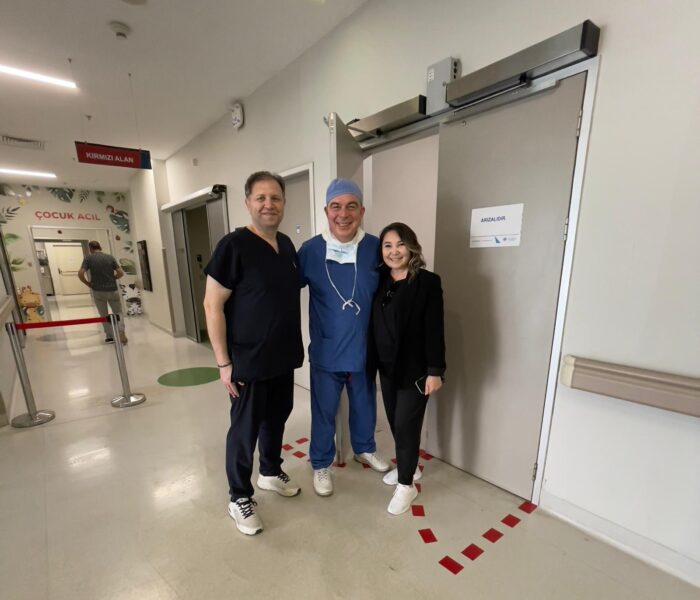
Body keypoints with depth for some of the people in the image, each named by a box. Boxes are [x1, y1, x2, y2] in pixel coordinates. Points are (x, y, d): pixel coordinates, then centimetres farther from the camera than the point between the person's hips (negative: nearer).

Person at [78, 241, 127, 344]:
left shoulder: (88, 258, -3)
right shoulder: (110, 257, 2)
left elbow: (80, 274, -11)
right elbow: (120, 273, -2)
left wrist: (88, 283, 5)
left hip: (98, 291, -1)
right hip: (113, 290, 1)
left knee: (104, 315, 14)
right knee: (118, 312, 12)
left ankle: (109, 336, 18)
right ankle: (121, 331, -11)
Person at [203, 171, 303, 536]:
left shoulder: (287, 246, 6)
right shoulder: (233, 246, -15)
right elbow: (212, 305, -15)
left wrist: (295, 345, 13)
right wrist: (224, 362, -15)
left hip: (283, 356, 7)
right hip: (248, 361, -6)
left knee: (276, 419, 21)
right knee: (245, 430, 10)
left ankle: (270, 473, 46)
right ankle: (239, 498, 33)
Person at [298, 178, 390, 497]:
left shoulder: (375, 248, -8)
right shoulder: (310, 250, -11)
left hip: (365, 349, 2)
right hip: (325, 351, -2)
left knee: (364, 405, 23)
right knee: (323, 412, 14)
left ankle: (364, 449, 51)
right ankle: (321, 465, 41)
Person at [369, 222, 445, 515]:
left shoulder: (428, 282, -12)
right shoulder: (379, 281, 2)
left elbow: (434, 330, -13)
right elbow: (373, 324, 4)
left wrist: (435, 370, -14)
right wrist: (370, 361, 5)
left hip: (414, 368, -5)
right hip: (386, 366, 5)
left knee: (406, 424, 3)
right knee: (395, 421, 17)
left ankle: (406, 485, 24)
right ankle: (408, 466, 42)